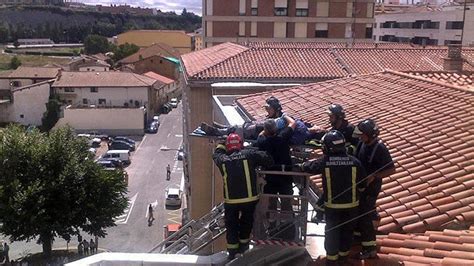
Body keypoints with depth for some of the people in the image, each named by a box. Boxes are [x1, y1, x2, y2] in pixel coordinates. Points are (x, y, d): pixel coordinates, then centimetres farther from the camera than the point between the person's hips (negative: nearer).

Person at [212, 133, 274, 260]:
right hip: (249, 198, 0)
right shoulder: (249, 154, -6)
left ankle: (232, 251, 20)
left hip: (231, 200, 1)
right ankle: (243, 244, 36)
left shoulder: (222, 159, 0)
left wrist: (222, 145, 36)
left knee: (231, 225, 18)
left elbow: (217, 154, 23)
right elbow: (268, 159, -7)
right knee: (246, 221, 24)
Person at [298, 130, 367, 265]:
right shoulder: (355, 162, -11)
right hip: (351, 204, 2)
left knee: (332, 230, 13)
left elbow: (306, 167, 4)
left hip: (332, 205, -2)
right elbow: (362, 186, -2)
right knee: (347, 229, 19)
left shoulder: (324, 162, -15)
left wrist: (301, 165, 27)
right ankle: (343, 254, 34)